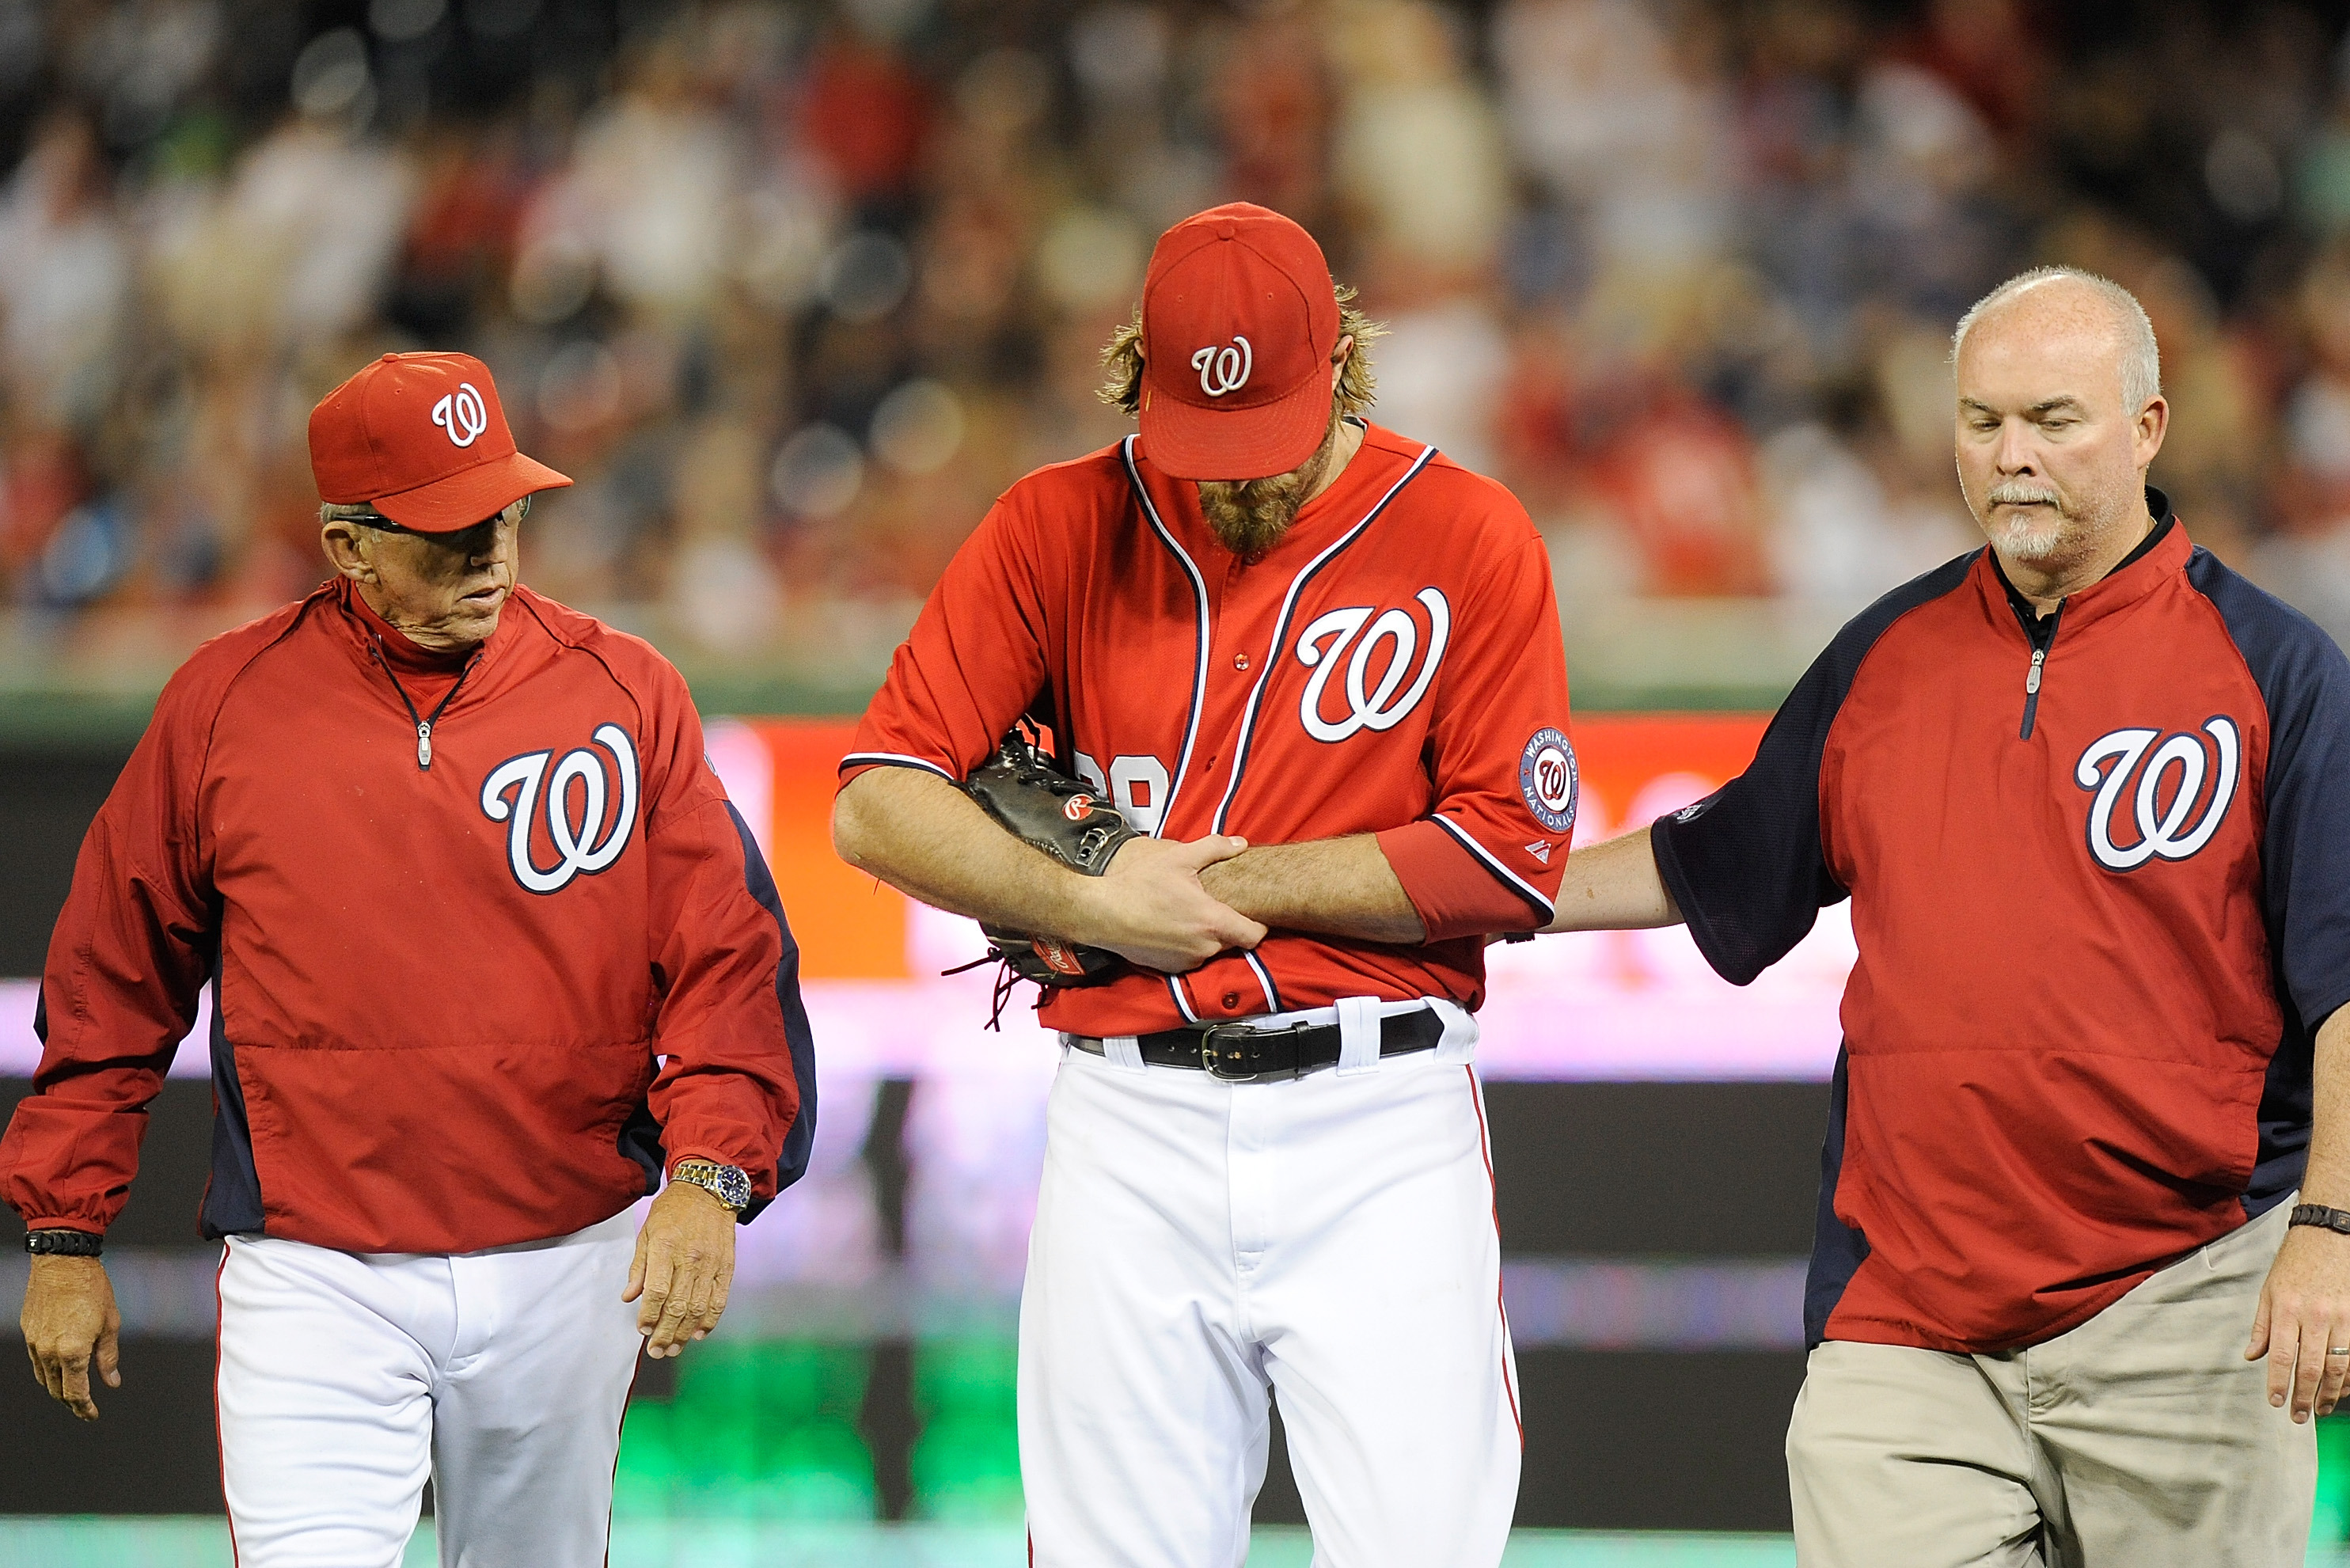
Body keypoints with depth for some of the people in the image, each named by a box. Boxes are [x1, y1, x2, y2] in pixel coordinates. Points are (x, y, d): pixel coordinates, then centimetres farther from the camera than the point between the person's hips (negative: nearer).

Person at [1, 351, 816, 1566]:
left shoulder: (624, 694, 1)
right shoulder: (224, 706, 0)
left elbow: (729, 961, -3)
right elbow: (110, 987, 7)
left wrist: (710, 1172, -19)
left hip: (568, 1273, 2)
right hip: (314, 1278, -2)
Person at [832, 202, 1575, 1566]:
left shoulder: (1467, 540, 0)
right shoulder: (1060, 529, 5)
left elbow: (1514, 857, -6)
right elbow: (880, 802, 2)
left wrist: (1234, 881, -7)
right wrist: (1090, 905, -10)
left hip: (1380, 1128, -2)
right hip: (1132, 1131, 2)